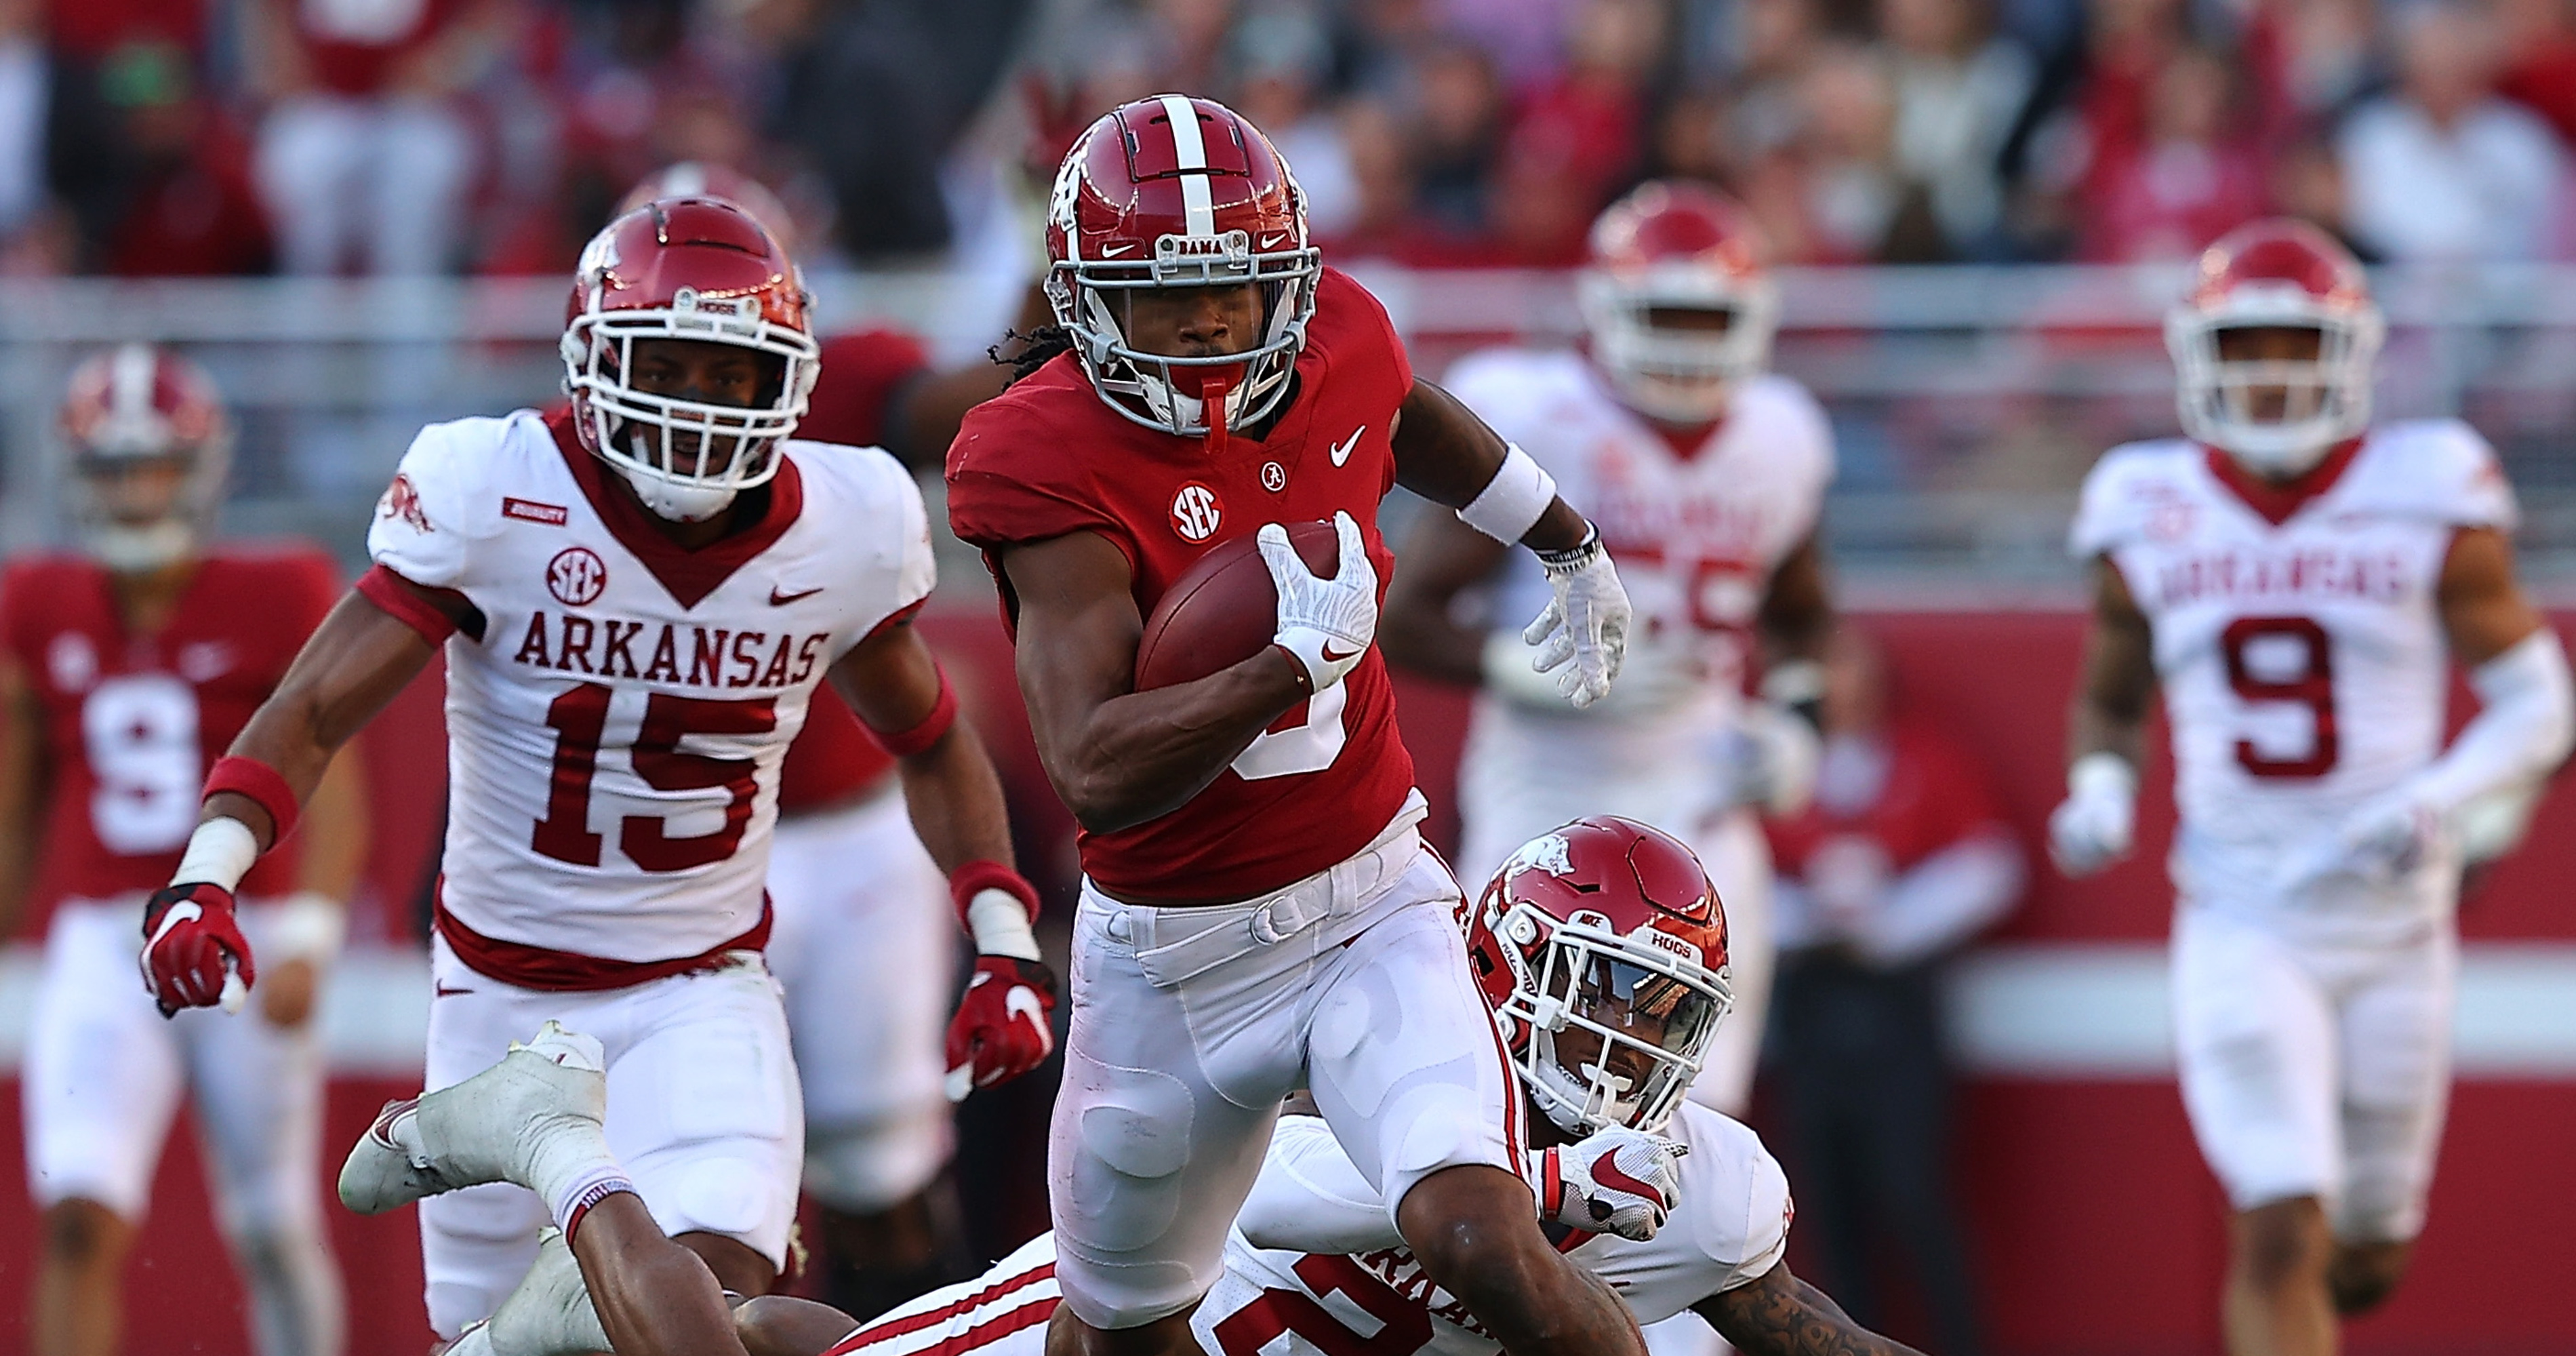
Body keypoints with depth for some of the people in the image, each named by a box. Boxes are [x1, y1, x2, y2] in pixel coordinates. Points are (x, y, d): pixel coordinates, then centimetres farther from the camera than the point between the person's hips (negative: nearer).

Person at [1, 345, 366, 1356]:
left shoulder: (274, 604, -4)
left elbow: (332, 794, -8)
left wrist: (307, 942, -20)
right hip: (102, 949, 1)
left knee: (273, 1233, 9)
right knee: (81, 1221, -17)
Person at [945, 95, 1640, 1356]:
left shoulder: (1336, 348, -6)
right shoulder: (1049, 460, -22)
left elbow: (1416, 421, 23)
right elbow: (1097, 773, -32)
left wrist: (1573, 547, 38)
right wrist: (1303, 657, -34)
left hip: (1370, 907, 2)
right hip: (1168, 957, -2)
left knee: (1483, 1244, -23)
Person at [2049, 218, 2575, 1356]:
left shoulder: (2426, 505, -6)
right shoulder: (2150, 522, 0)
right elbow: (2111, 702, 16)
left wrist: (2437, 800, -21)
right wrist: (2099, 793, -6)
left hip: (2395, 921, 1)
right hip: (2241, 929, -1)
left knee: (2366, 1262, 13)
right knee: (2283, 1239, -16)